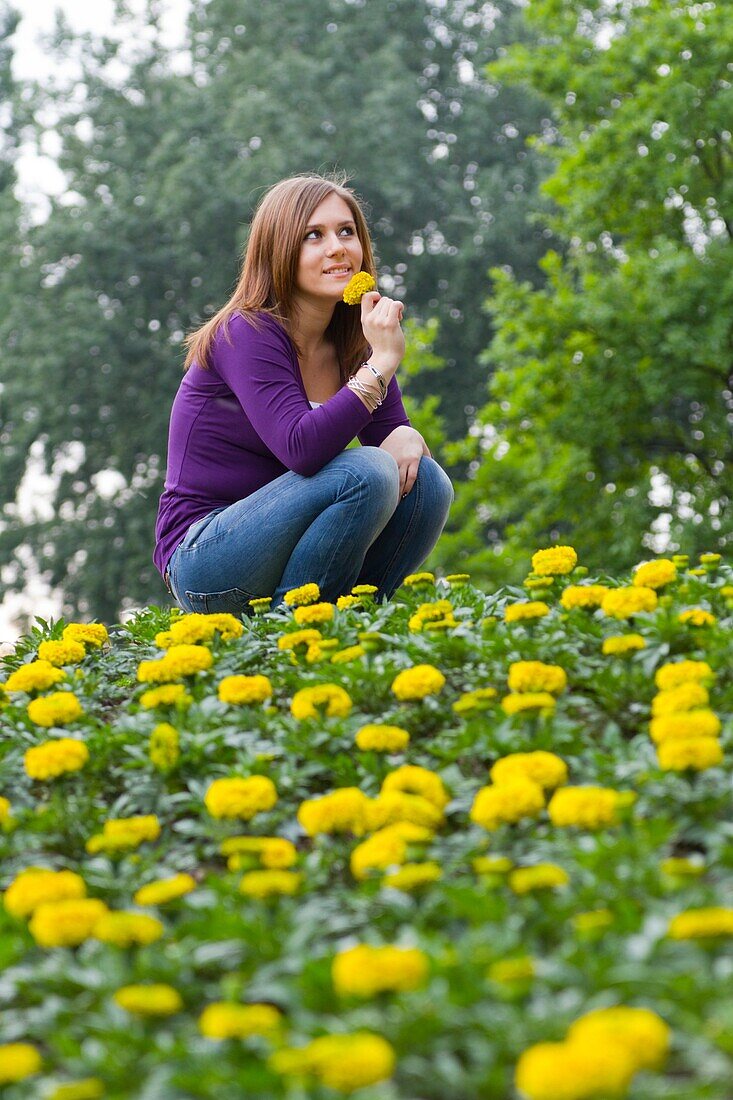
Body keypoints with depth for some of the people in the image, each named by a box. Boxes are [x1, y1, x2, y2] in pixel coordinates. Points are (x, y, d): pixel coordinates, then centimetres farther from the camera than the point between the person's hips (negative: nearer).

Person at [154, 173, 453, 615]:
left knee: (426, 481, -9)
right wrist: (381, 363, -27)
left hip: (275, 539, 7)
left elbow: (392, 428, 6)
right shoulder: (248, 334, -15)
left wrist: (407, 438, -18)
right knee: (366, 472, -26)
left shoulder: (354, 344, 7)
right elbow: (301, 450, -26)